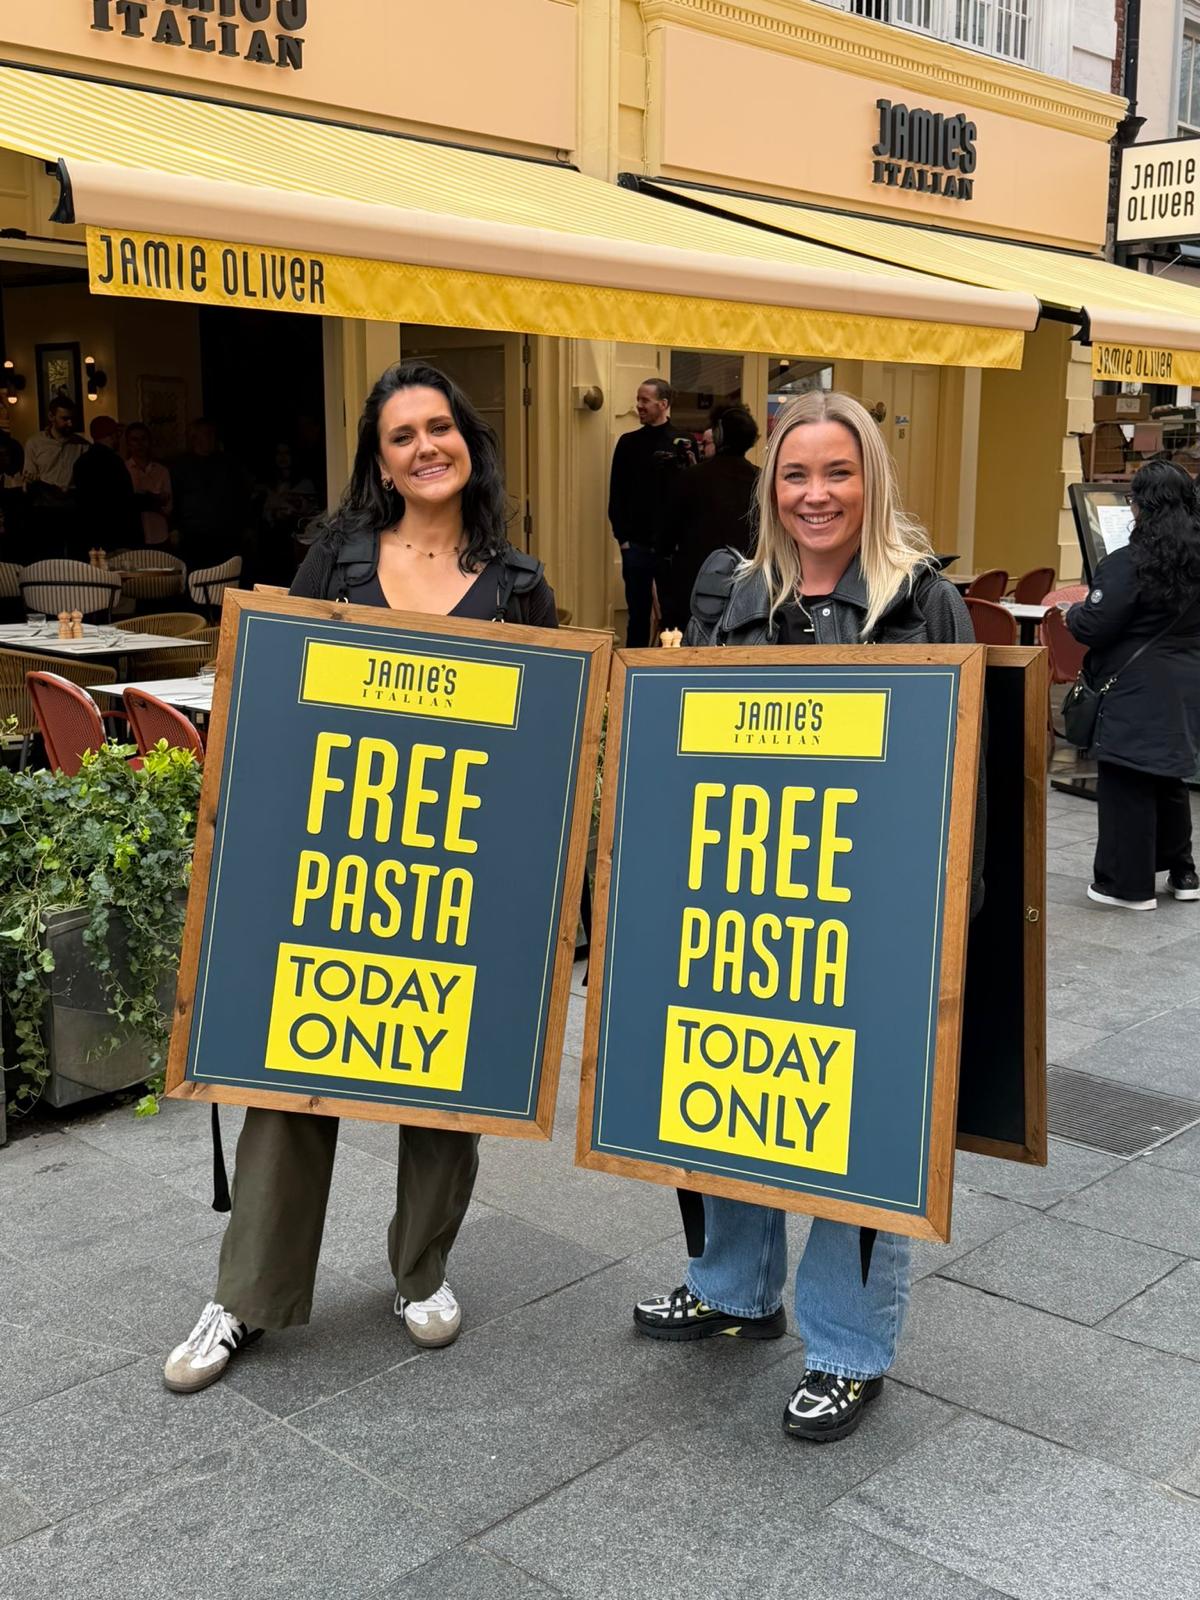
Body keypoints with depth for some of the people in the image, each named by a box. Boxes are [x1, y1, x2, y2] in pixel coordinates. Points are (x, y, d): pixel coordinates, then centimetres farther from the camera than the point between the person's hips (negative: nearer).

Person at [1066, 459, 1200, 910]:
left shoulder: (1130, 564, -18)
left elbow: (1092, 627, -17)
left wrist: (1073, 612, 2)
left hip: (1137, 691, -8)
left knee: (1126, 784, 2)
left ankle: (1129, 885, 8)